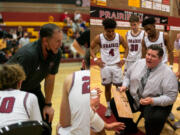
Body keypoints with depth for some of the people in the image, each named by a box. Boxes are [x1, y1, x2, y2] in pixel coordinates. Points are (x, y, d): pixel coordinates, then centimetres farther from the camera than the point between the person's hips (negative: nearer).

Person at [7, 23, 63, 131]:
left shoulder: (57, 53, -16)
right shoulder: (28, 54, -35)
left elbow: (50, 78, -5)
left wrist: (48, 104, -2)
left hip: (32, 87, 5)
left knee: (46, 118, 0)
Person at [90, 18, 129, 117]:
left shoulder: (119, 37, -6)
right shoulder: (99, 38, -9)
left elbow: (126, 47, 9)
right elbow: (91, 48, 2)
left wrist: (124, 59, -1)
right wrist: (95, 59, -8)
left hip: (116, 65, 1)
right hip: (105, 66, 0)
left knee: (119, 86, 2)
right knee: (107, 87, 8)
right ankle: (109, 107, 22)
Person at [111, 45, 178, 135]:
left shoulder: (167, 73, -16)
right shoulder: (138, 63, 0)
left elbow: (171, 97, -18)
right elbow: (128, 76, 15)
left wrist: (153, 101, -30)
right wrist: (125, 86, -6)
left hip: (156, 104, -5)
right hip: (133, 98, 6)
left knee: (155, 119, -35)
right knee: (114, 103, -6)